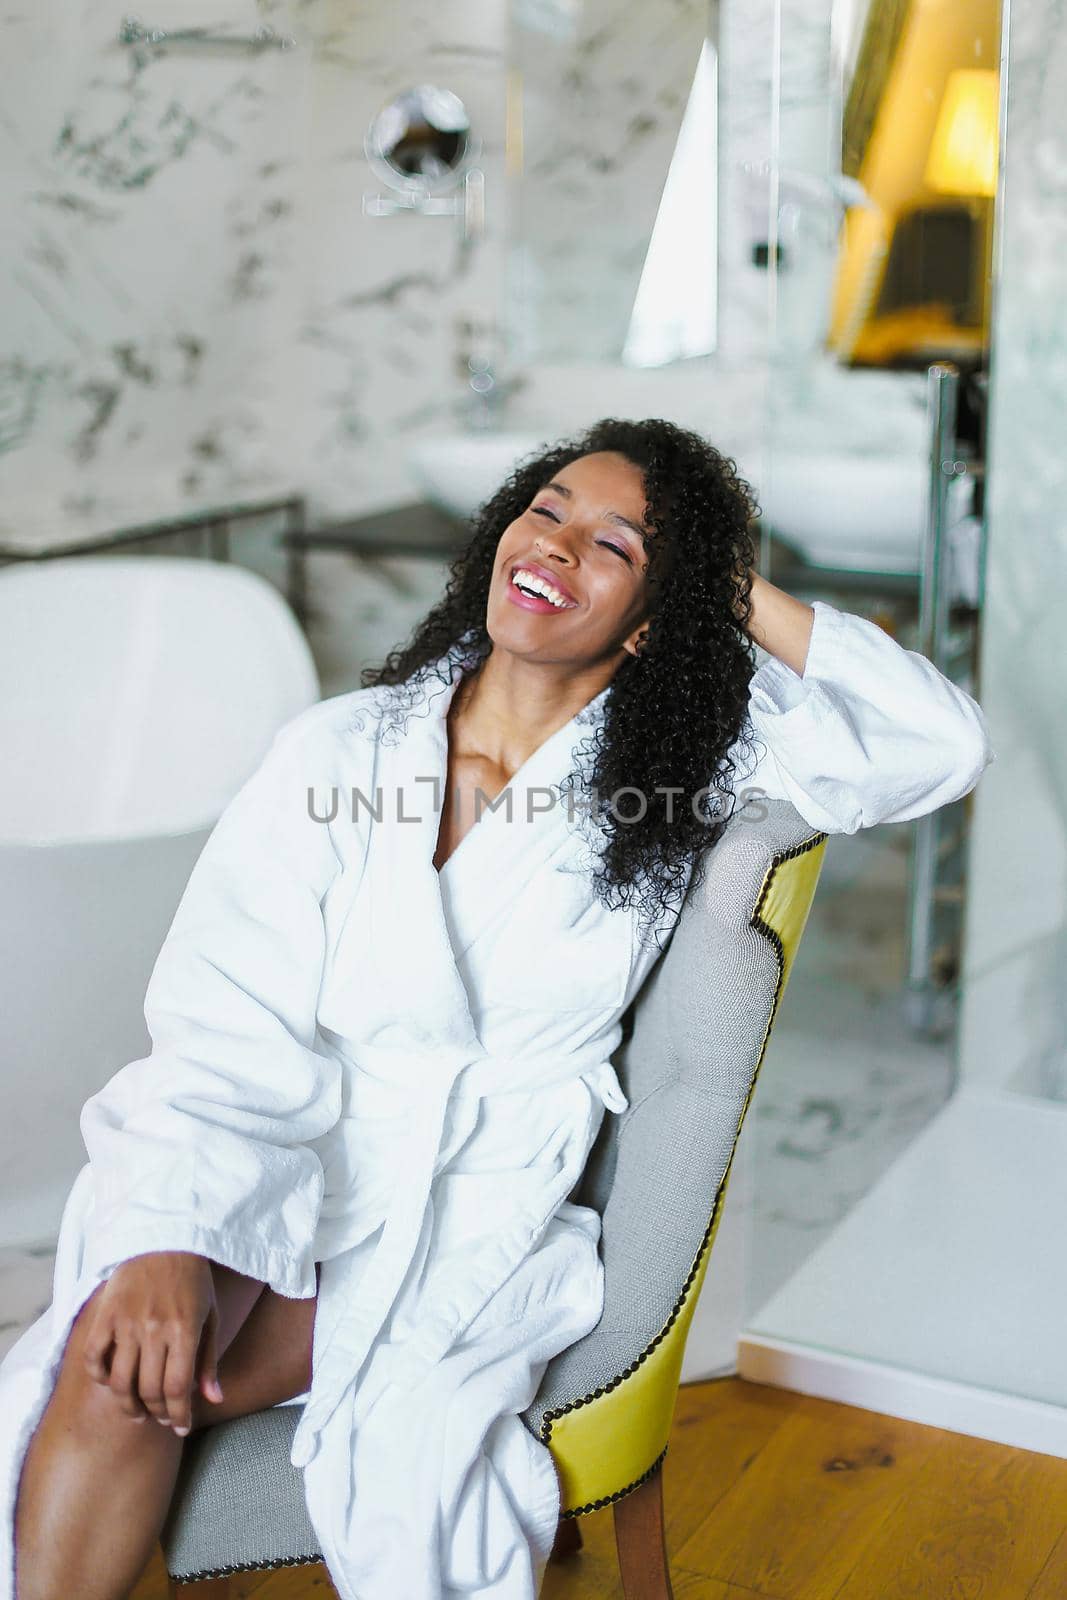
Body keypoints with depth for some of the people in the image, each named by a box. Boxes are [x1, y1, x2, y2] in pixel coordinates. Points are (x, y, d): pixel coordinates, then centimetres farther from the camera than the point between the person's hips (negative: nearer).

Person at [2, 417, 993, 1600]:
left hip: (478, 1213, -2)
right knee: (118, 1358, -27)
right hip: (269, 1185, 2)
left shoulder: (700, 755, 4)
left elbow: (945, 744, -4)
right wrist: (170, 1239, -21)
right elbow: (228, 1028, -6)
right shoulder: (336, 752, 2)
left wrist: (739, 593, -2)